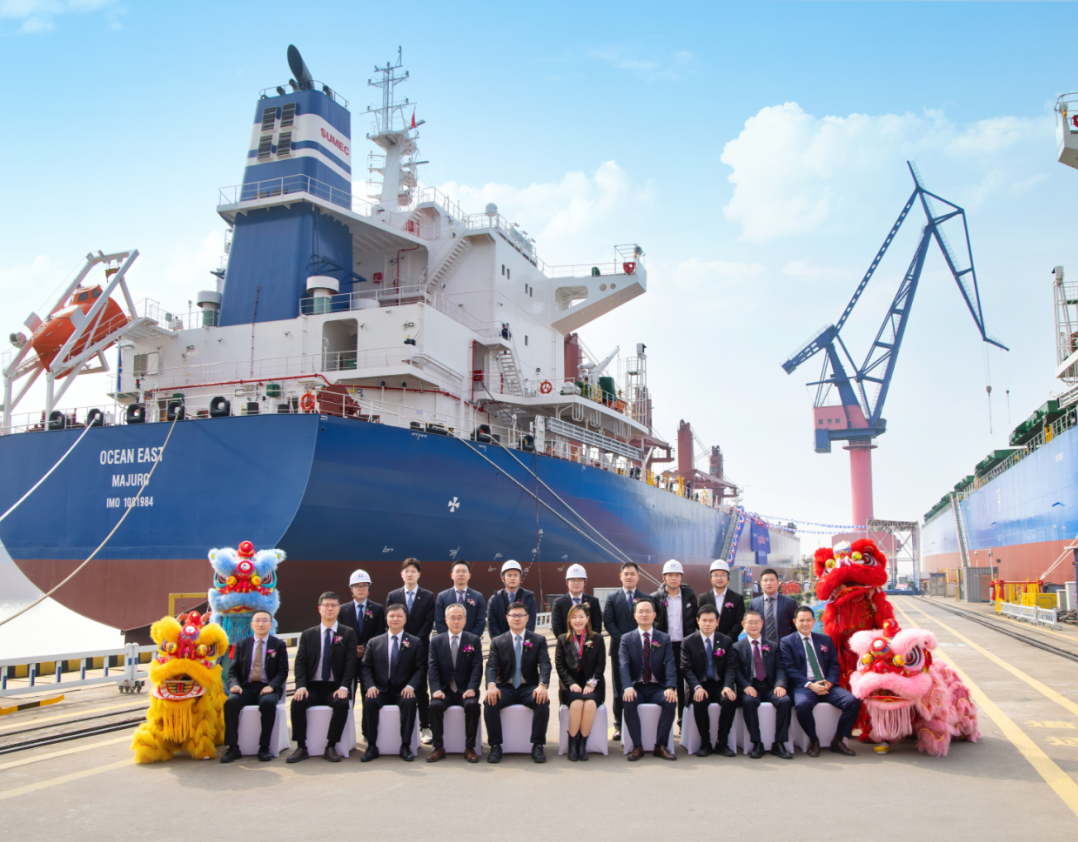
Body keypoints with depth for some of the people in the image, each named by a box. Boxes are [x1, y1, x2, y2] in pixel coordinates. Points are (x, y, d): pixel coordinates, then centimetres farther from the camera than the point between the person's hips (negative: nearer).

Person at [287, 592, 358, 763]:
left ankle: (331, 747, -17)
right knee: (297, 703, -28)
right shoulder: (308, 635, 12)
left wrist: (343, 687, -16)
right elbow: (300, 663, 4)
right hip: (312, 687, 2)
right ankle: (301, 748, -16)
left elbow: (350, 663, -2)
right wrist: (301, 686, -13)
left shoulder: (348, 633, 7)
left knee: (342, 704, -32)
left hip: (335, 687, -2)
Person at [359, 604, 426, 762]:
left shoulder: (415, 643, 8)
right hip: (380, 690, 1)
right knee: (369, 701, -30)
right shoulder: (374, 643, 13)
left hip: (403, 691, -1)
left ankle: (405, 746, -21)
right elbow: (366, 667, 7)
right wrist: (370, 686, -12)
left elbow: (420, 669, 1)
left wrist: (410, 686, -16)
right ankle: (372, 746, -18)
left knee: (410, 702, -33)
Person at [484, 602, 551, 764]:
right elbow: (491, 666, -4)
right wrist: (491, 685, -26)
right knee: (490, 702, -30)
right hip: (506, 688, 1)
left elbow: (545, 665, -5)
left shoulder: (539, 640, 8)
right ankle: (495, 746, -16)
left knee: (543, 702, -32)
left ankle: (538, 746, -18)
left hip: (529, 688, 0)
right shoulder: (497, 642, 9)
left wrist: (542, 685, -26)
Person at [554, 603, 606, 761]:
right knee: (576, 703, -32)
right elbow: (559, 665, 3)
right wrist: (571, 683, -12)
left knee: (590, 703, -33)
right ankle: (572, 743, -18)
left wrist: (591, 683, -11)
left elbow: (600, 665, 4)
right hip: (570, 686, 0)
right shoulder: (563, 640, 12)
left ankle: (583, 743, -18)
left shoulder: (597, 639, 11)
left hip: (592, 686, 0)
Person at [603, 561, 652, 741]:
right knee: (619, 688, 4)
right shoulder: (612, 598, 7)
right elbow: (608, 622, 0)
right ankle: (619, 725, 11)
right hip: (619, 649, 0)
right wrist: (622, 640, -11)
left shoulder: (646, 598, 7)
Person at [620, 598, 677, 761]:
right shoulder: (626, 639, 6)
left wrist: (670, 688, -22)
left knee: (671, 701, -29)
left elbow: (670, 665, -4)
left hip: (658, 687, 1)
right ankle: (637, 746, -20)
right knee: (628, 701, -32)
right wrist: (628, 687, -26)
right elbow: (624, 665, -7)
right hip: (636, 687, -1)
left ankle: (661, 746, -16)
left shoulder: (664, 639, 8)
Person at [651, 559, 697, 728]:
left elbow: (696, 619, 9)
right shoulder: (656, 598, 0)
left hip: (684, 645, 1)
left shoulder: (689, 595, 5)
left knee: (683, 684, 5)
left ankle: (683, 720, 16)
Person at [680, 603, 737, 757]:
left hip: (720, 684, 1)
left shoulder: (726, 641, 7)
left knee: (730, 700, -30)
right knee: (700, 701, -34)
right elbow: (687, 668, -5)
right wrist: (697, 687, -22)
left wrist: (727, 686, -19)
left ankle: (722, 743, -13)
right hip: (700, 685, -1)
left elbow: (730, 667, 0)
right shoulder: (688, 642, 2)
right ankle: (705, 743, -14)